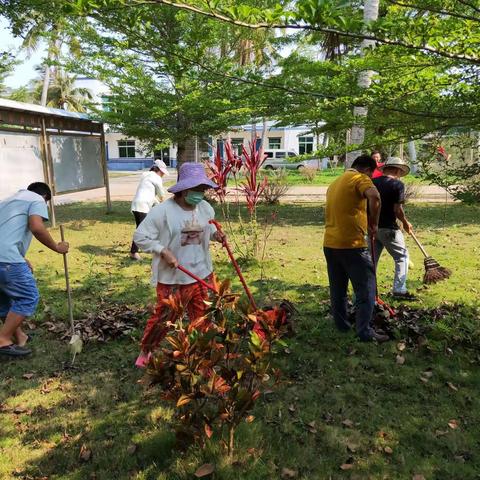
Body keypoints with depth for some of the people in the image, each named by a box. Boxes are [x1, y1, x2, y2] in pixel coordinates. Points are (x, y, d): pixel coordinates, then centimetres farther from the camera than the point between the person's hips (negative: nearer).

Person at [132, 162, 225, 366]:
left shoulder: (206, 208, 1)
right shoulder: (162, 211, -17)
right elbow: (140, 236, -13)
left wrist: (216, 234, -4)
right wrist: (163, 252, -22)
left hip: (202, 274, 5)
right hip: (172, 278, -5)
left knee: (203, 318, 14)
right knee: (163, 318, 8)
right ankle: (145, 351, 35)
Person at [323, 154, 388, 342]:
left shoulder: (336, 182, 21)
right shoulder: (360, 178, -6)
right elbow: (375, 197, -27)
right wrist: (374, 223, -14)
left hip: (330, 243, 8)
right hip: (351, 244, -8)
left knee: (337, 288, 16)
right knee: (366, 288, 0)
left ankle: (341, 325, 25)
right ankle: (365, 331, 0)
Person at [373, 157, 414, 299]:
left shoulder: (373, 182, 5)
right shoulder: (397, 184, -9)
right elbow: (397, 209, -14)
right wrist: (405, 223, 3)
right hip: (388, 228, -5)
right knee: (402, 257, 10)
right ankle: (399, 290, 5)